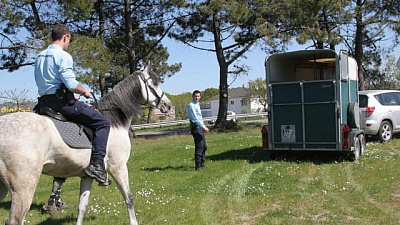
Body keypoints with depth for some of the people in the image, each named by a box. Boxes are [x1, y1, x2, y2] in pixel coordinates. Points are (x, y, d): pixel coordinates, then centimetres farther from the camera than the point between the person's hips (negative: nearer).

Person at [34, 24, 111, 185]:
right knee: (102, 123, -3)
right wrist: (85, 91, 0)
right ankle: (97, 164, -13)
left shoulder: (39, 57, 17)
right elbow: (71, 84, -21)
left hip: (44, 103, 9)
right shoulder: (63, 56, -10)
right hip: (62, 101, -9)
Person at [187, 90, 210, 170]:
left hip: (200, 127, 10)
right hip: (195, 127, -10)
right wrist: (204, 127, -22)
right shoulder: (191, 105, -11)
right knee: (199, 147, -10)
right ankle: (198, 165, -6)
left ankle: (202, 163, 30)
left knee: (204, 146, 16)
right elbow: (195, 118, -19)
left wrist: (204, 127, 18)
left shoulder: (198, 105, 18)